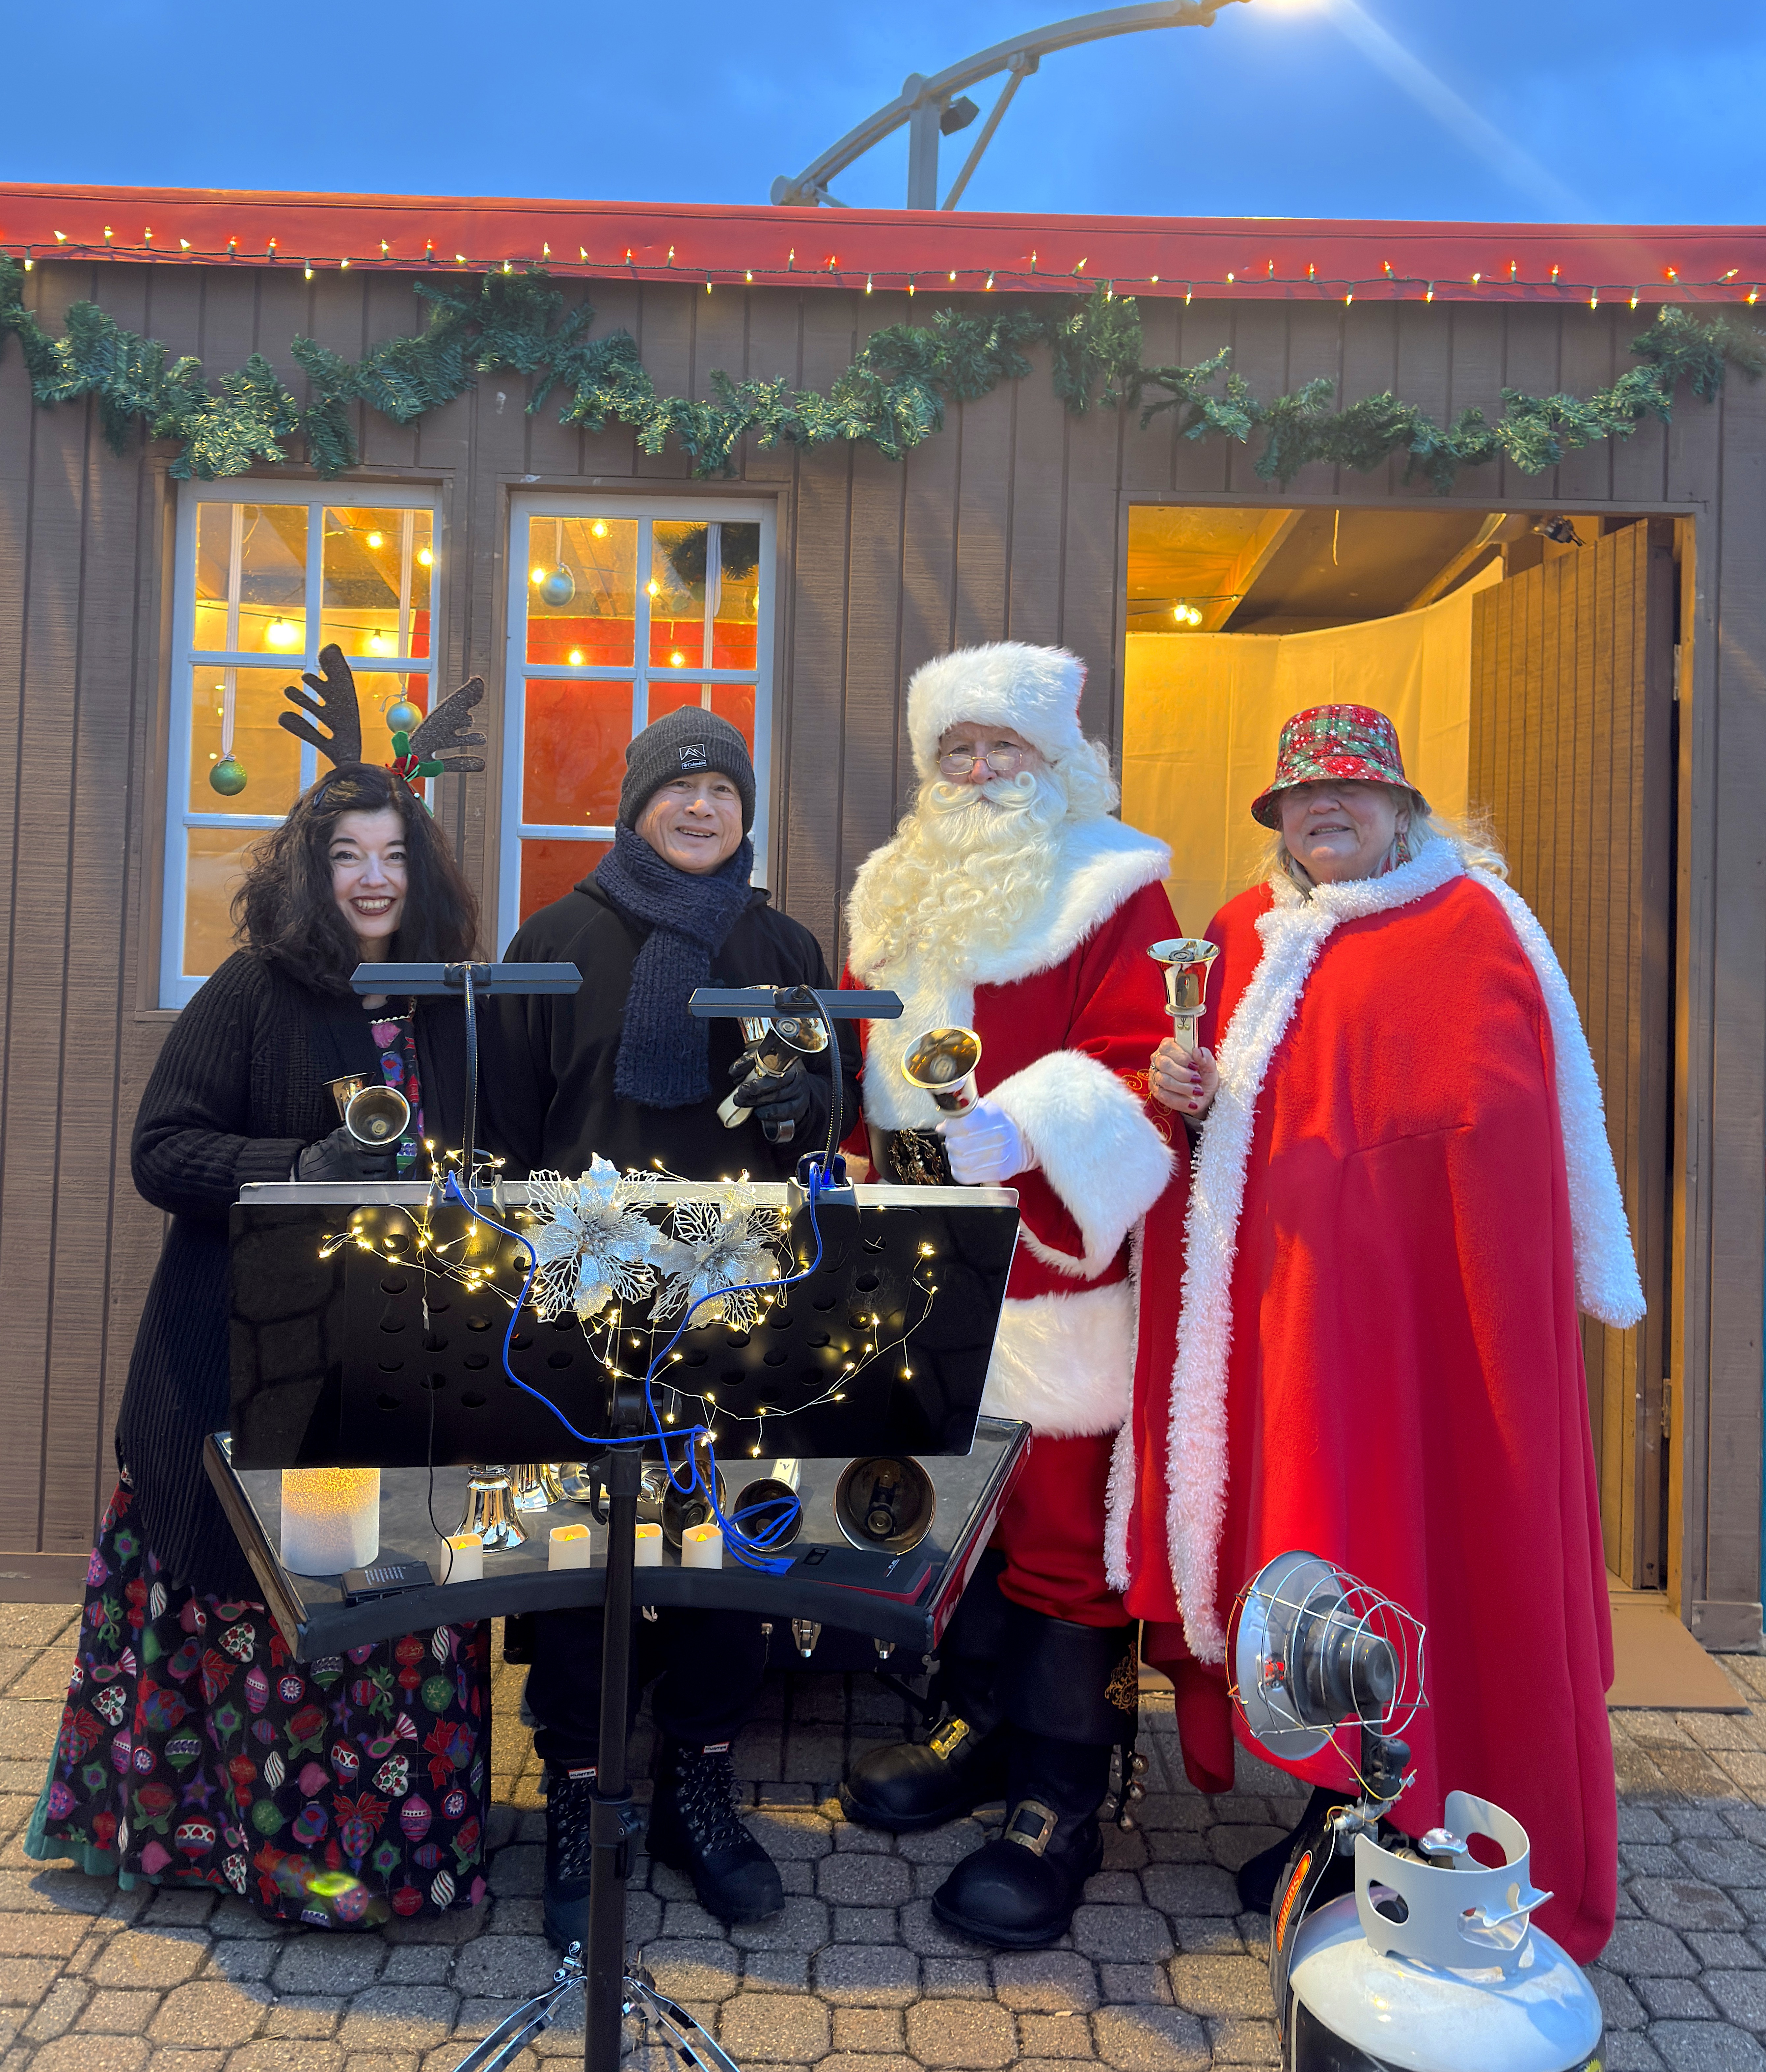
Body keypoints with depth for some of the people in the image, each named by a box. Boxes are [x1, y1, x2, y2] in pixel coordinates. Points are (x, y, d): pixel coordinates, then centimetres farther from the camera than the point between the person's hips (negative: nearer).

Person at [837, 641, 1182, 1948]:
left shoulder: (1112, 893, -6)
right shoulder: (903, 890, 15)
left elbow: (1140, 1078, -16)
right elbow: (867, 1055, 24)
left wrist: (1025, 1132, -30)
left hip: (1054, 1265, -6)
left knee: (1062, 1520, 1)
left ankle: (1061, 1801, 16)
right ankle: (984, 1730, 35)